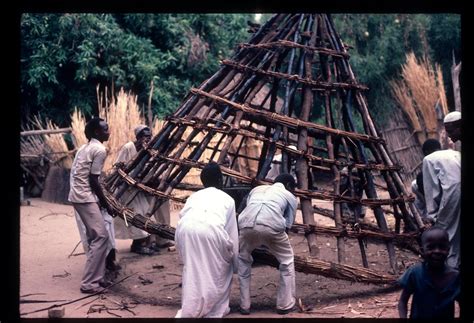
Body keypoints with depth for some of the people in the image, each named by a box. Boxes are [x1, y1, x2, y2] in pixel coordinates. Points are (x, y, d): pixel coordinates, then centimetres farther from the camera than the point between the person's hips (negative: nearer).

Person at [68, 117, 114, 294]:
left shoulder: (85, 147, 17)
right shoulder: (99, 149, -12)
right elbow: (93, 180, -14)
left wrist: (99, 201, 22)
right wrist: (106, 204, -6)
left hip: (79, 195, 10)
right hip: (85, 197, -10)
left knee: (95, 237, 15)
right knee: (101, 236, -8)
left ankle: (96, 277, 20)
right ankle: (89, 283, -7)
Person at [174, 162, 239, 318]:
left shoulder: (194, 195, 34)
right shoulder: (227, 199, 29)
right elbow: (232, 233, 30)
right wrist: (235, 264, 39)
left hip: (185, 229, 2)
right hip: (211, 229, -2)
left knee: (192, 270, 22)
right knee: (219, 271, 20)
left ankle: (188, 312, 23)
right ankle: (215, 311, 21)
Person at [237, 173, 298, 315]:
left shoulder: (256, 189, 38)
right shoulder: (290, 196, 29)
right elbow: (287, 226, 27)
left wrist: (256, 241, 49)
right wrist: (277, 243, 42)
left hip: (247, 224, 3)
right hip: (272, 225, -2)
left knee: (243, 259, 30)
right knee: (287, 260, 25)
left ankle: (244, 305, 28)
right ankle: (285, 304, 27)